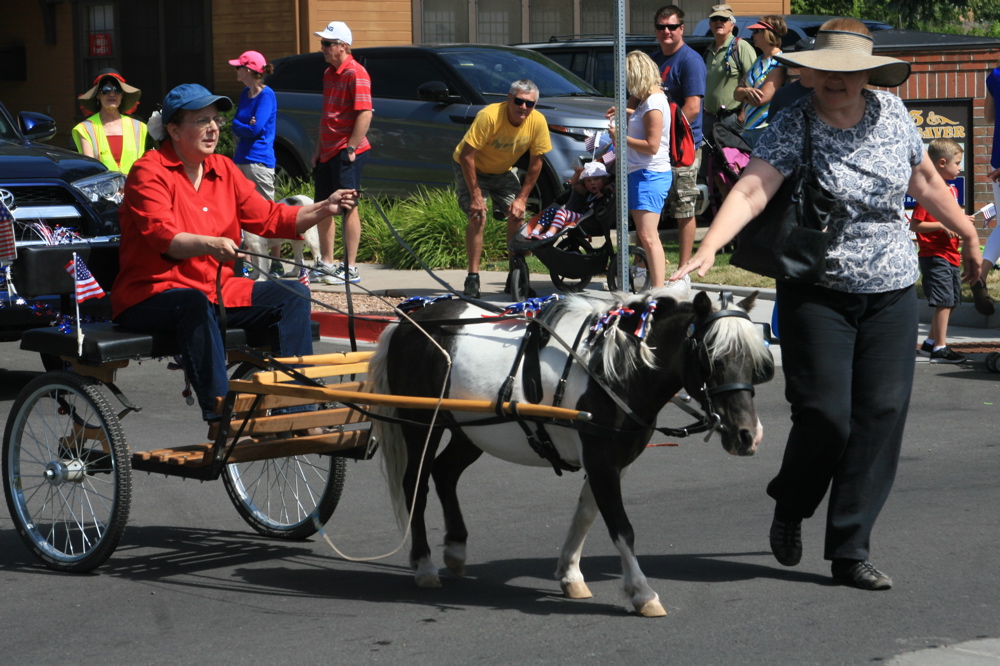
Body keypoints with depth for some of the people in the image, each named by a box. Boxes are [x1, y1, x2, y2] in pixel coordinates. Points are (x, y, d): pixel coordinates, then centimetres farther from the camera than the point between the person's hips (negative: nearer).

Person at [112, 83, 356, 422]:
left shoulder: (223, 170, 13)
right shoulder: (149, 173, -9)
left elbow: (268, 217, 8)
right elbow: (162, 236, -24)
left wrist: (323, 209, -6)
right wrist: (210, 245, -43)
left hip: (217, 289, 7)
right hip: (152, 298, -7)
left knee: (293, 294, -7)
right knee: (195, 302, -39)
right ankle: (220, 417, -45)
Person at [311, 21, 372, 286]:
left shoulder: (356, 74, -13)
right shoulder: (329, 73, 15)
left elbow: (365, 114, -20)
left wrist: (351, 149, -21)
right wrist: (318, 149, 18)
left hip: (347, 152, -9)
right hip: (327, 152, 9)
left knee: (348, 207, -6)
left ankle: (350, 269, -4)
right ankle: (326, 264, 23)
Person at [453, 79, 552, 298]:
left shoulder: (538, 122, -21)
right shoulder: (489, 116, -35)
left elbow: (535, 162, -9)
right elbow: (467, 155, -31)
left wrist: (522, 198, -13)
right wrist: (476, 196, -30)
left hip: (503, 171, 4)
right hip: (472, 168, -4)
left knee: (518, 215, -8)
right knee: (477, 218, -20)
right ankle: (472, 278, -15)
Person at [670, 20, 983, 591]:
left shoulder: (892, 115, 3)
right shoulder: (793, 127, -10)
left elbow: (925, 183, 18)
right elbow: (751, 190, -23)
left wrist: (968, 235, 26)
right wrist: (708, 248, -38)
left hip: (892, 293, 4)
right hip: (817, 294, -4)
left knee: (882, 414, -3)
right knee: (824, 414, -9)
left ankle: (851, 551, 4)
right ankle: (790, 508, 23)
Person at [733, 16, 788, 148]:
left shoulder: (779, 64, -10)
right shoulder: (759, 61, 17)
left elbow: (761, 99, -18)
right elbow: (736, 94, 12)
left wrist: (743, 93, 2)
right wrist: (747, 91, -12)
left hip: (766, 129, -9)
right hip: (748, 128, 9)